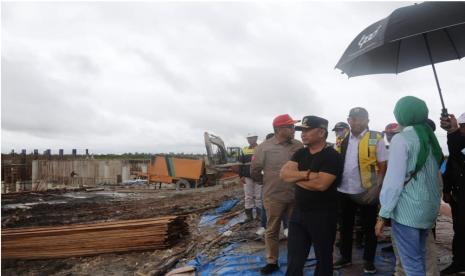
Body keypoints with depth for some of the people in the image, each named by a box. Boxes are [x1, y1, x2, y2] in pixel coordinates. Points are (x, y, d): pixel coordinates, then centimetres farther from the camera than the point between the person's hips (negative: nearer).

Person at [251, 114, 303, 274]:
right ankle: (272, 262, 27)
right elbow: (254, 172, -1)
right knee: (272, 231, 11)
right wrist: (268, 182, 8)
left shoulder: (299, 146, 0)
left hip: (296, 196, 2)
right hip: (274, 197, -2)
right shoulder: (264, 147, -8)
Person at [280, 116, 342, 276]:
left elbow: (321, 184, -25)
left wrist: (296, 177, -10)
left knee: (323, 258, 15)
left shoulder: (332, 156, -12)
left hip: (323, 215, -6)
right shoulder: (300, 153, 8)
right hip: (298, 213, 6)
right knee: (294, 261, 10)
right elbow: (284, 174, -5)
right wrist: (307, 174, -20)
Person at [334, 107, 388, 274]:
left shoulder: (376, 139, -7)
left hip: (367, 191, -4)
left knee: (369, 227, 9)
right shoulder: (342, 140, 6)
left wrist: (377, 187, -14)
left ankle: (369, 260, 24)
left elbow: (382, 165, -6)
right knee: (345, 226, 15)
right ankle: (345, 257, 31)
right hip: (344, 191, 5)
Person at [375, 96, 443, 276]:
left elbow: (394, 180, -17)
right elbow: (434, 175, 12)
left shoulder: (401, 139, -12)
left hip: (407, 210, -8)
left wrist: (383, 214, -14)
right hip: (430, 208, 8)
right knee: (419, 257, 21)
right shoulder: (430, 137, 12)